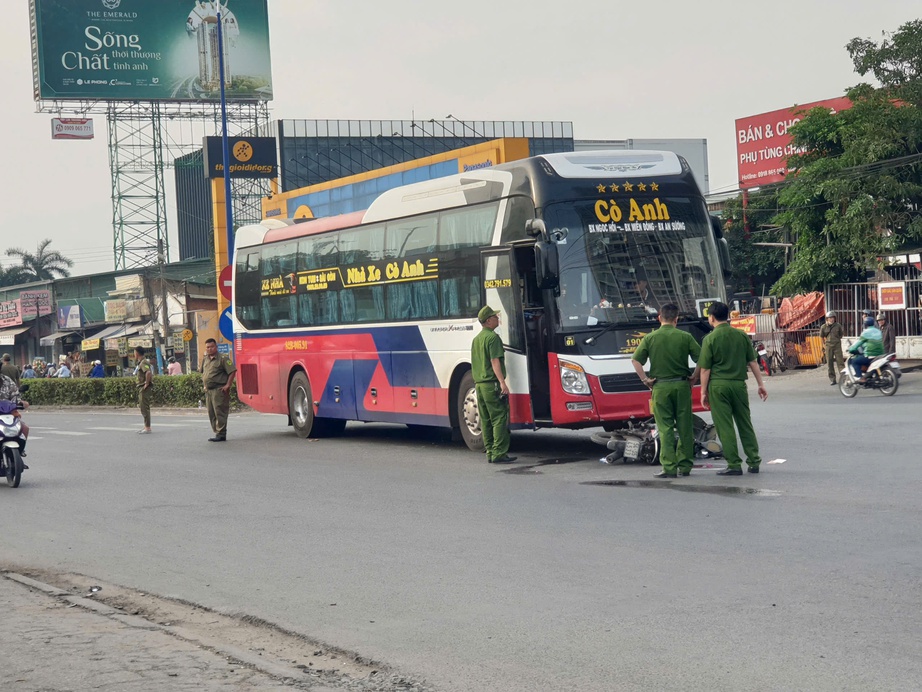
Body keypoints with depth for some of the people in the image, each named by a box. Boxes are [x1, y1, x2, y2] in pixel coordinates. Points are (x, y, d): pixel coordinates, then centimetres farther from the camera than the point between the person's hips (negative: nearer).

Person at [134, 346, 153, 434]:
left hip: (145, 388, -11)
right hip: (141, 388, 11)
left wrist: (147, 383, -24)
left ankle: (147, 428, -8)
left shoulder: (143, 363, -15)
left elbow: (148, 372, -32)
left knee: (145, 408, -9)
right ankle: (146, 426, 20)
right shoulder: (141, 363, 17)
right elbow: (149, 373, 29)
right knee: (142, 407, 15)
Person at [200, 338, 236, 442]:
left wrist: (227, 385, -16)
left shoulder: (222, 359, -8)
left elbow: (232, 371, -13)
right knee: (211, 413, 11)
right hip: (208, 390, 9)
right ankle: (216, 432, 19)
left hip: (219, 390, -8)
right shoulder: (205, 360, 16)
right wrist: (204, 385, 16)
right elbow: (203, 374, 29)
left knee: (220, 412, -10)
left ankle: (221, 434, -9)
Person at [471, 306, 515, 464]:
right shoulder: (493, 337, -9)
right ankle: (499, 453, -13)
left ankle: (490, 453, 11)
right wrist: (502, 382, -22)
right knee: (500, 418, -8)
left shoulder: (476, 339, 18)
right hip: (492, 383, -9)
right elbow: (495, 361, -17)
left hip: (478, 384, 9)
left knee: (486, 420, 10)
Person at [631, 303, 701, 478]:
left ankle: (669, 468, -4)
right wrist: (693, 378, 7)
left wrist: (645, 380, 2)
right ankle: (685, 466, 12)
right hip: (682, 385, 1)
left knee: (665, 428, 1)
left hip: (660, 387, -1)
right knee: (685, 427, 9)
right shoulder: (685, 337, 0)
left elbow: (635, 360, -5)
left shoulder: (650, 338, 0)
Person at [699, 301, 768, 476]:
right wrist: (761, 384, 13)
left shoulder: (710, 339, -7)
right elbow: (752, 362, 7)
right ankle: (754, 462, 13)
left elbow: (705, 369, -6)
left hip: (718, 385, -4)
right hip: (739, 384, 4)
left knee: (725, 427, 1)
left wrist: (703, 392, 1)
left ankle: (734, 465, 1)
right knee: (745, 424, 12)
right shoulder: (741, 336, 4)